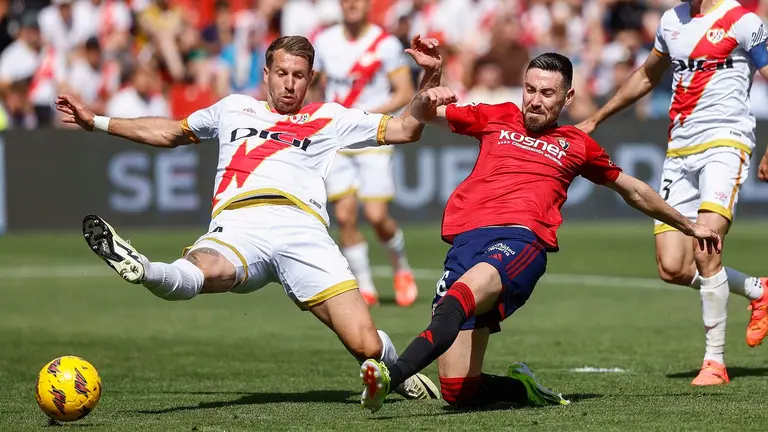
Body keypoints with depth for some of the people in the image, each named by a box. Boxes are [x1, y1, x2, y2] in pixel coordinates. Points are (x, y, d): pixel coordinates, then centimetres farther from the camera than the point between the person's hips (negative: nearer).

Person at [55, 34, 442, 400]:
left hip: (301, 230, 0)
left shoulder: (329, 118, 26)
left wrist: (429, 74, 9)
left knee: (365, 346, -14)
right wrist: (97, 122, 46)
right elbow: (169, 133, 46)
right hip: (237, 228, 0)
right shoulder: (235, 108, 32)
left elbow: (405, 129, 23)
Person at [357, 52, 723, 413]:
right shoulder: (496, 119, 27)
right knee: (458, 390, -11)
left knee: (471, 287, -41)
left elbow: (634, 191, 40)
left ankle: (391, 377, -59)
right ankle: (523, 388, 18)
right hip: (466, 239, 3)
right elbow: (423, 116, 29)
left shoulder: (577, 145, 26)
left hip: (521, 238, -3)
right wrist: (427, 97, 4)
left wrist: (690, 227, 46)